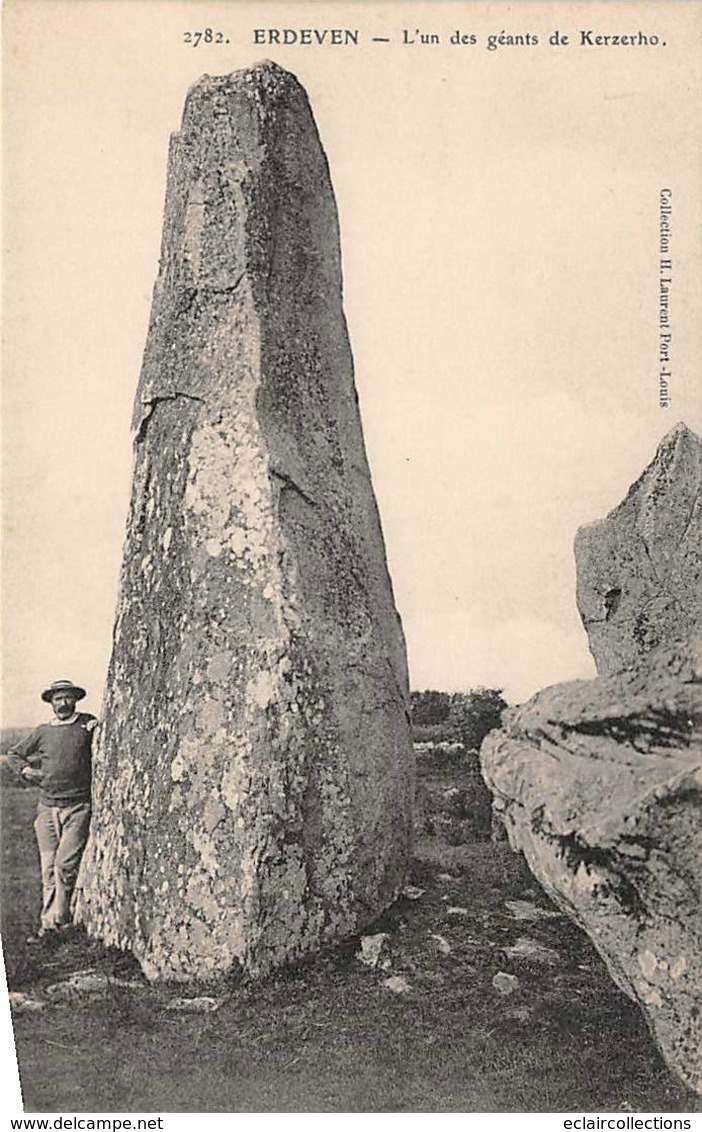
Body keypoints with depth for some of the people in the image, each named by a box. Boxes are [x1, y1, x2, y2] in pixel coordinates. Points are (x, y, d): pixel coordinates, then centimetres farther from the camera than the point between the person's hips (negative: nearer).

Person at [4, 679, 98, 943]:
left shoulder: (89, 724, 3)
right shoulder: (43, 731, 10)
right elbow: (13, 754, 22)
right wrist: (26, 770, 4)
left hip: (78, 807, -3)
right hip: (47, 808, 3)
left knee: (65, 865, -10)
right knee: (48, 868, 6)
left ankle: (55, 922, -1)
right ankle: (49, 922, 14)